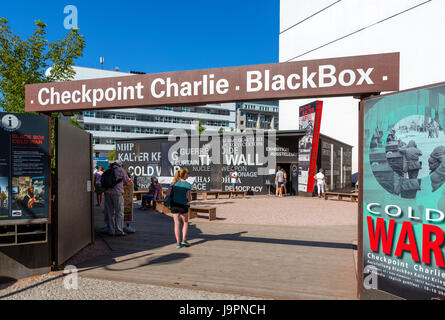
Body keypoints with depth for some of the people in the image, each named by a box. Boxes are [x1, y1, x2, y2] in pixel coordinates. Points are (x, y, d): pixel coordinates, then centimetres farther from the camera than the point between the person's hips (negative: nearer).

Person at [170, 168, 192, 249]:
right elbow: (189, 199, -10)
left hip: (174, 205, 3)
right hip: (183, 205, -3)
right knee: (185, 222, 18)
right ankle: (184, 240, 11)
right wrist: (188, 201, 11)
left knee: (177, 224, 7)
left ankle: (178, 243, 10)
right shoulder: (187, 184, -8)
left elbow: (170, 195, 2)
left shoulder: (174, 183, 4)